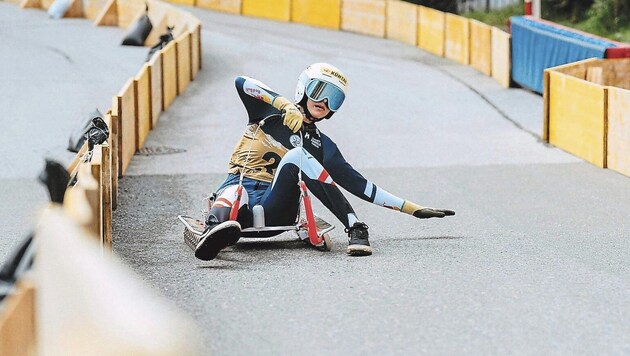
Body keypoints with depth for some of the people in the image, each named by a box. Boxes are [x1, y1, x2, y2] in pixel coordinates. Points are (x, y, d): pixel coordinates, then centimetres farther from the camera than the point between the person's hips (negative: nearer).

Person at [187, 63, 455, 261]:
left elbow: (358, 184, 19)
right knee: (235, 193, -39)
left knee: (298, 155, -26)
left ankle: (355, 229, -37)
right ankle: (214, 231, -76)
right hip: (239, 187, -1)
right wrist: (285, 105, -12)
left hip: (275, 210, 1)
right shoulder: (272, 113, 14)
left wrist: (411, 208, 16)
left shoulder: (321, 145, 20)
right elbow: (241, 83, -4)